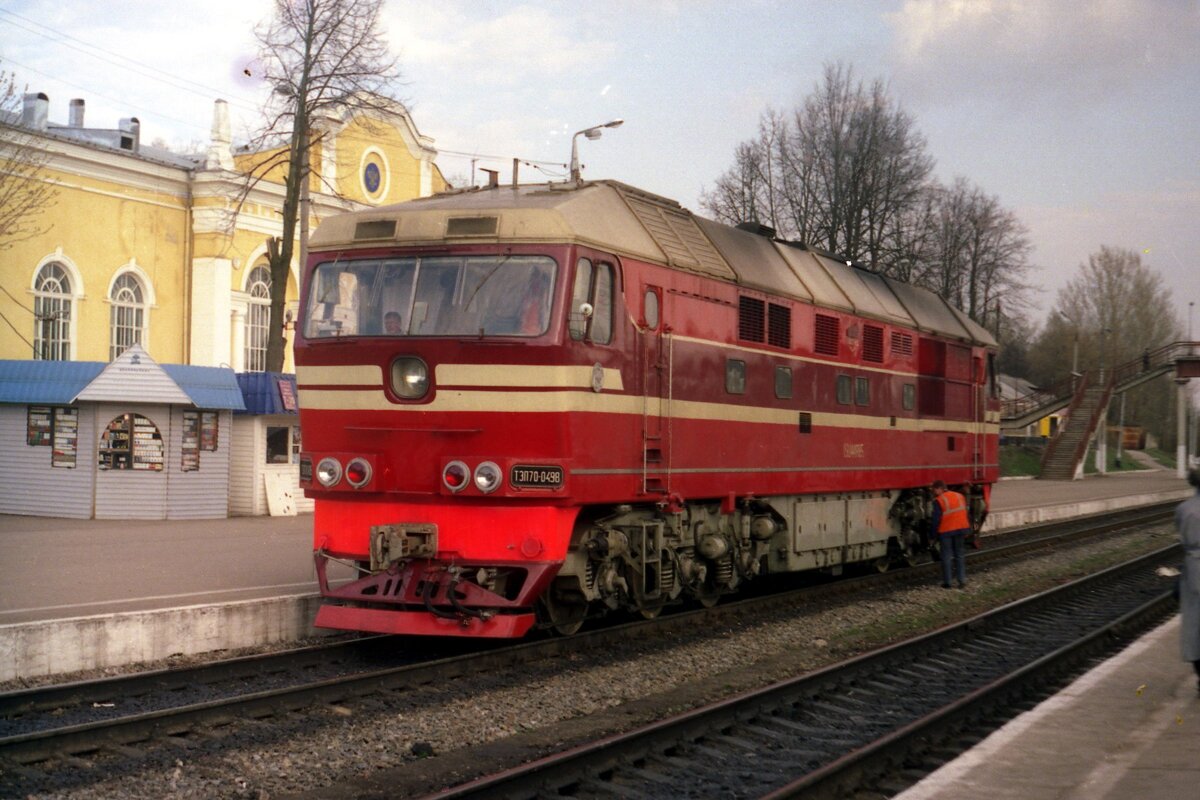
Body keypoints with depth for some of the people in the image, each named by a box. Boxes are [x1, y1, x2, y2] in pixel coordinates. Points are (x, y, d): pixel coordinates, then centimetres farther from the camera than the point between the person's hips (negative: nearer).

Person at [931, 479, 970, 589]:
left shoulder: (939, 501, -11)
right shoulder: (960, 496, 8)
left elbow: (936, 519, -13)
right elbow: (967, 514, 10)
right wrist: (968, 530, 15)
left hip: (946, 531, -5)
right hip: (961, 529, 5)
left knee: (946, 556, 4)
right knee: (959, 555, 13)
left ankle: (947, 582, 6)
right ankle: (962, 581, 8)